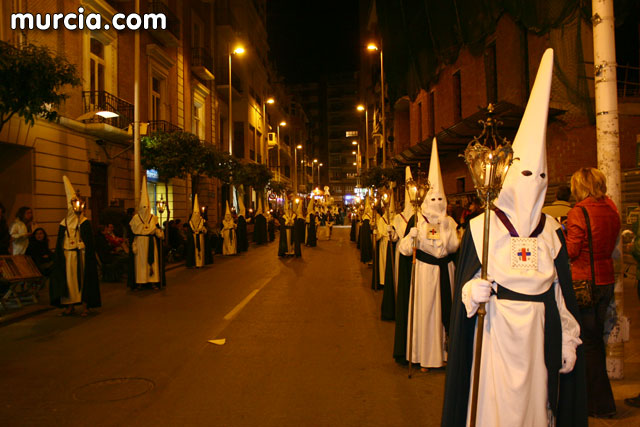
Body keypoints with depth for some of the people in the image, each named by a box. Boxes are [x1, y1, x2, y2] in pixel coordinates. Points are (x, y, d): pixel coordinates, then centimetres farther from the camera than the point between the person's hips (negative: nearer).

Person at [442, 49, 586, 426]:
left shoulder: (552, 230, 6)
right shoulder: (481, 227, -6)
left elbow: (563, 292, 7)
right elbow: (465, 287, -5)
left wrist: (568, 342, 6)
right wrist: (472, 292, -26)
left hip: (540, 332, 4)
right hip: (495, 328, -3)